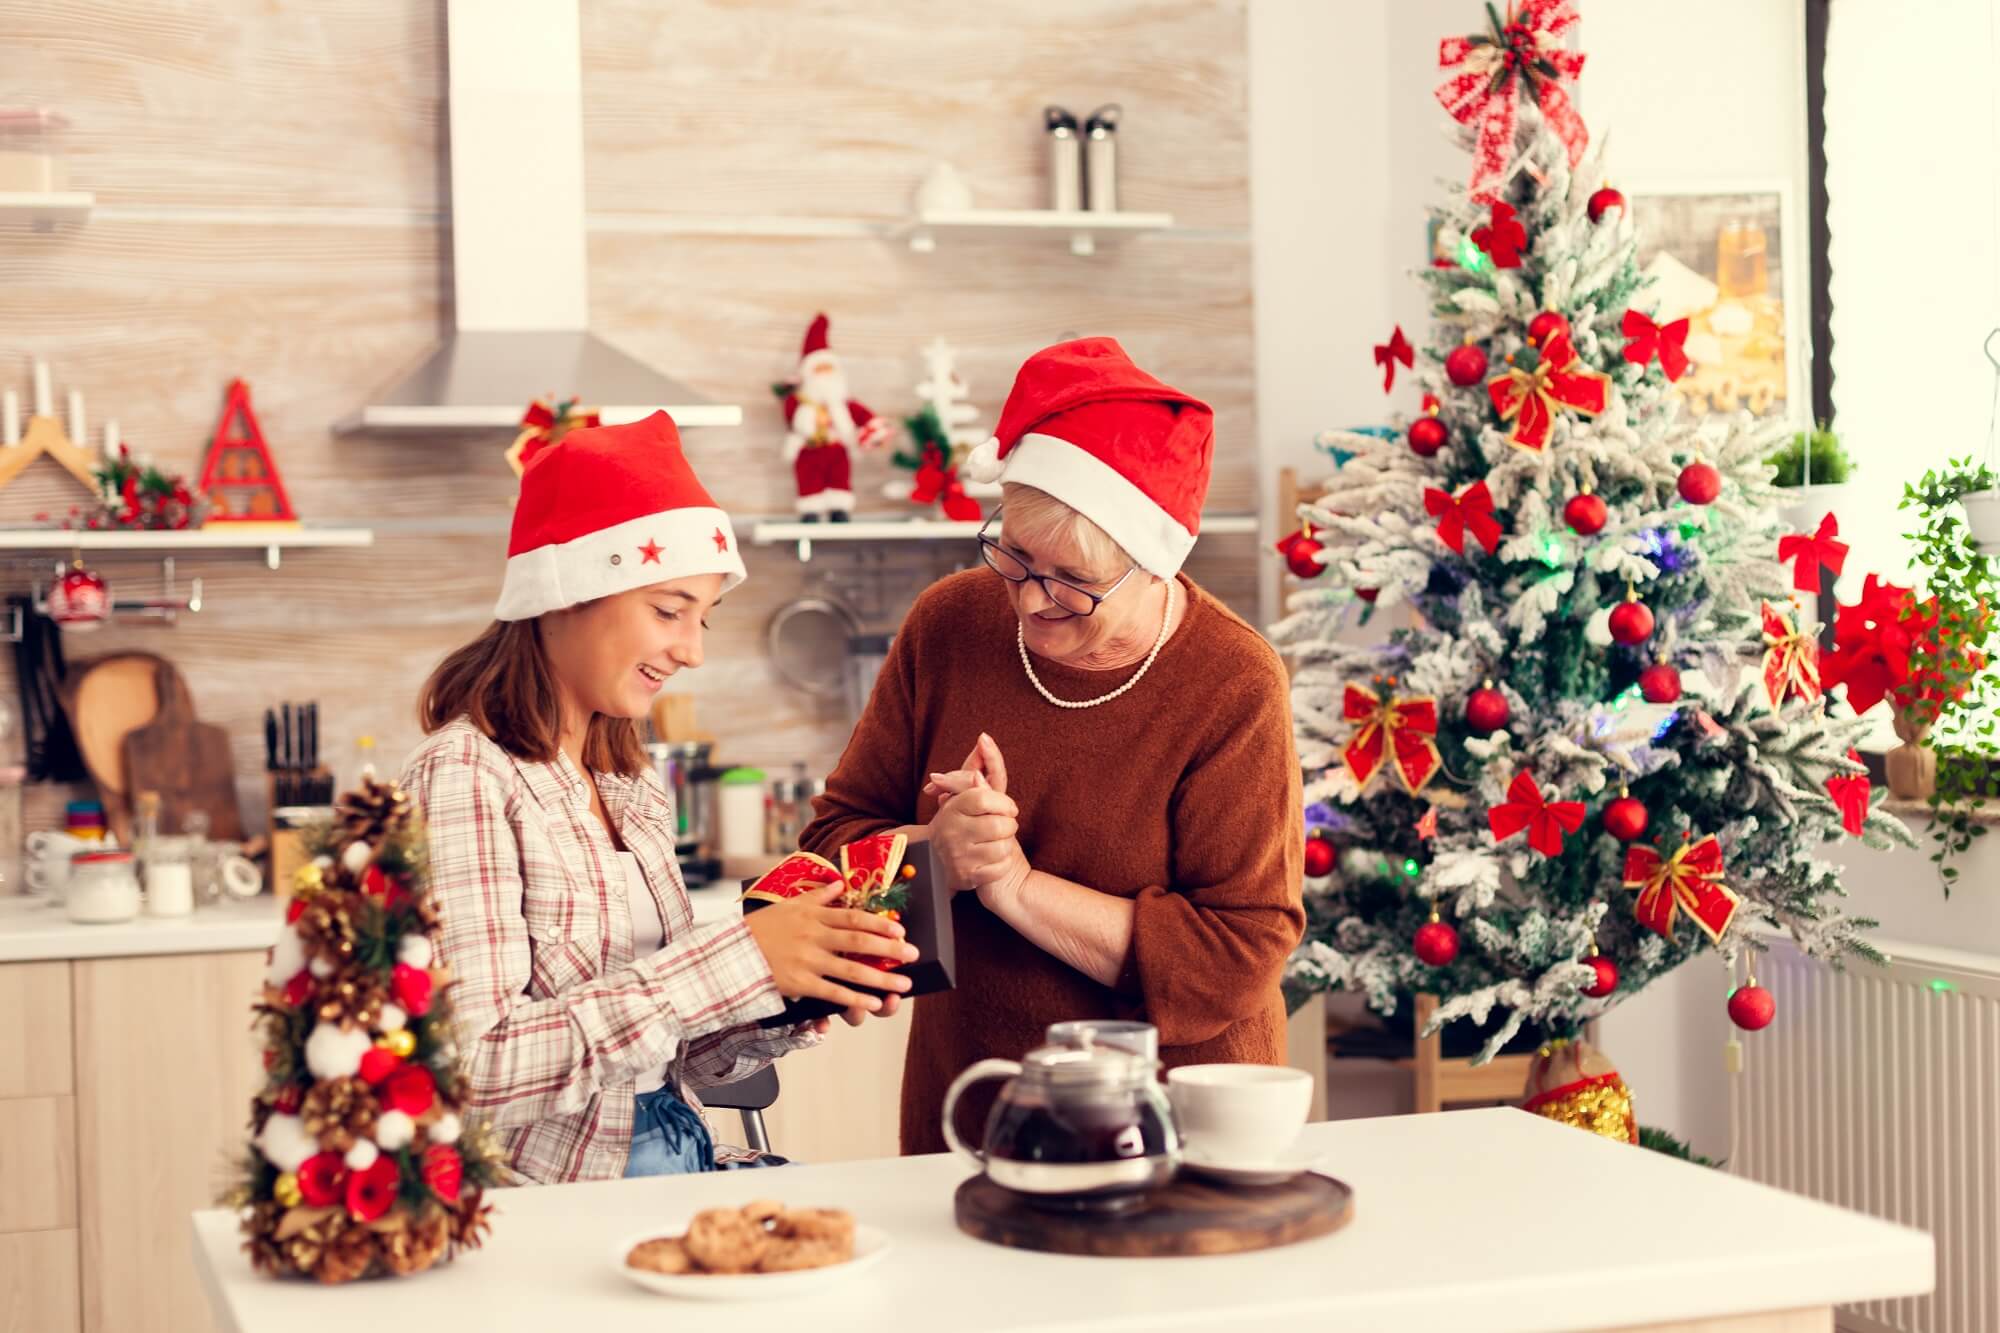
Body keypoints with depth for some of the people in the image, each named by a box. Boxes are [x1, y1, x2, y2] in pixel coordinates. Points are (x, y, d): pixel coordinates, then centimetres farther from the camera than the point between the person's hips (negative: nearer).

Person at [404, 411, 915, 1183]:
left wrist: (798, 1000, -4)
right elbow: (474, 1068, -21)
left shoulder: (631, 791, 12)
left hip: (683, 1167, 7)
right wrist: (737, 961, -21)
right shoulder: (467, 777, -10)